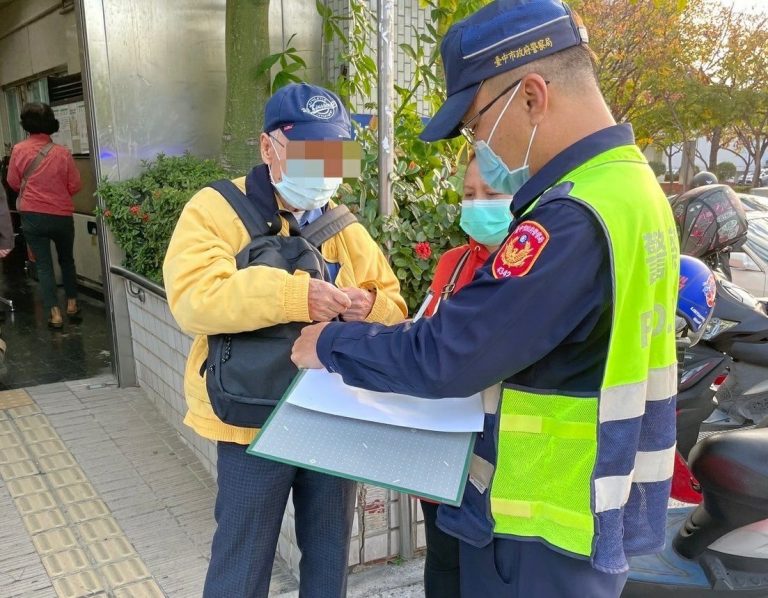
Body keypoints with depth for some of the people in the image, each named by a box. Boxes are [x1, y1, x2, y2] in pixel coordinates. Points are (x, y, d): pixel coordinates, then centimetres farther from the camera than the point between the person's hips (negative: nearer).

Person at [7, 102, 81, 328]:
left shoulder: (18, 150, -7)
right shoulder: (62, 152, -9)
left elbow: (13, 183, 4)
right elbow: (75, 186, -2)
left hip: (32, 216, 0)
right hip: (61, 216, 0)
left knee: (43, 264, 6)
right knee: (66, 259, 20)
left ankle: (54, 313, 2)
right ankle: (72, 303, 26)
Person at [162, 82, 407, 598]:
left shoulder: (344, 224, 8)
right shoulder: (216, 209, -7)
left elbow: (394, 308, 8)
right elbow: (192, 299, -22)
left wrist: (370, 305, -16)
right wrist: (292, 295, -32)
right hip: (255, 423, -4)